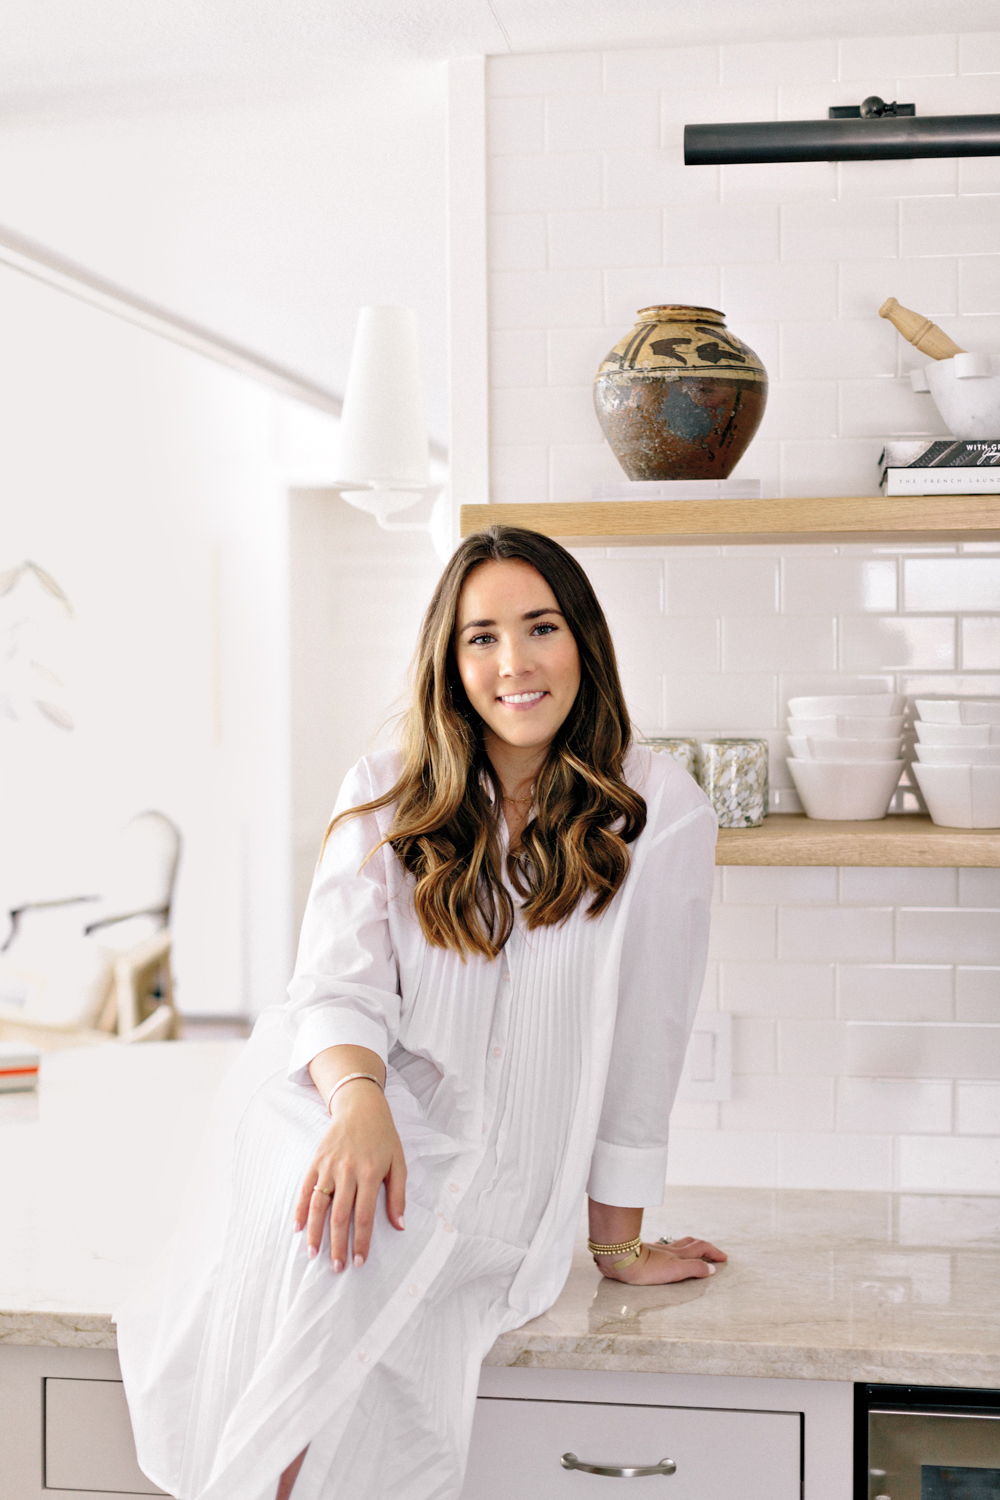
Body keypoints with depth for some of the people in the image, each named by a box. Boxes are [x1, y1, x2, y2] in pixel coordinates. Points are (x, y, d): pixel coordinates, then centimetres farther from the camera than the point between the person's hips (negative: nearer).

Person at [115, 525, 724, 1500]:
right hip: (340, 1105, 2)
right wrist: (360, 1100, -29)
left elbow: (640, 1038, -1)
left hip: (494, 1180, -1)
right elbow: (339, 982, -6)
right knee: (334, 1212, -33)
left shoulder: (657, 814, -3)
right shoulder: (387, 797, 5)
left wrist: (618, 1244, 6)